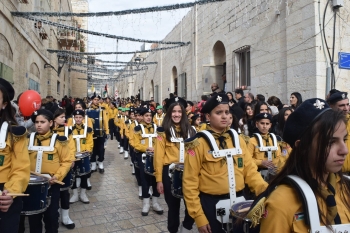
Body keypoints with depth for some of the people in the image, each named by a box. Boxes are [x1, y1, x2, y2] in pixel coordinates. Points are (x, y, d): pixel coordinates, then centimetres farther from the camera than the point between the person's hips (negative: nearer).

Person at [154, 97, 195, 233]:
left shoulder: (190, 130, 8)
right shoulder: (163, 131, -4)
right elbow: (158, 156, -6)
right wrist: (159, 179, -8)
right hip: (170, 172, -3)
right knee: (173, 205, 10)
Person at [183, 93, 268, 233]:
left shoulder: (237, 139, 3)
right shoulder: (198, 144, -12)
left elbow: (250, 171, 4)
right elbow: (190, 183, -11)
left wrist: (266, 191, -12)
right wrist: (199, 217, -11)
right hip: (212, 205, -4)